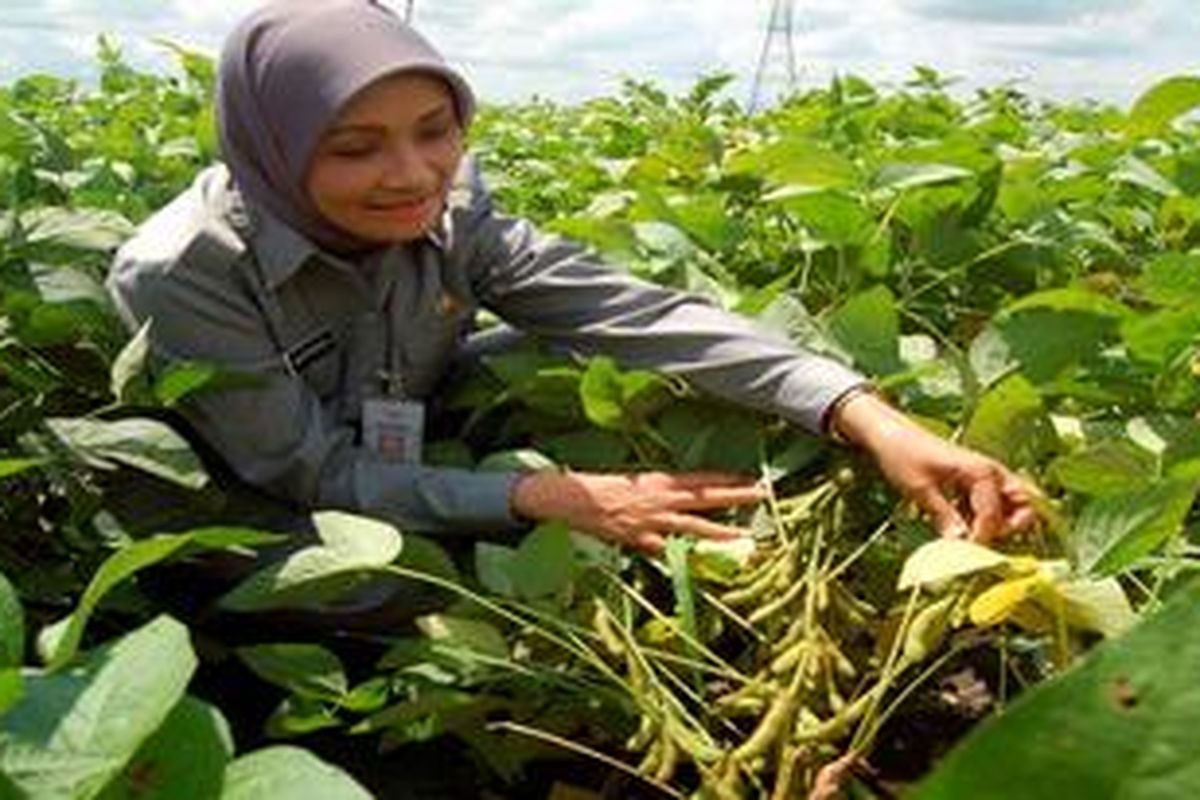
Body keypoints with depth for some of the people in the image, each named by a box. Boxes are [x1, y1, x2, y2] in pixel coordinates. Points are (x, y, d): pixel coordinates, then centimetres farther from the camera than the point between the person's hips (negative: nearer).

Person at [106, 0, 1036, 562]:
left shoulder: (448, 215, -15)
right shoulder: (183, 276, -27)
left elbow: (638, 312, -26)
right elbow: (314, 478, -24)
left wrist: (871, 419, -38)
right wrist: (554, 496, -34)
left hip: (417, 514, 4)